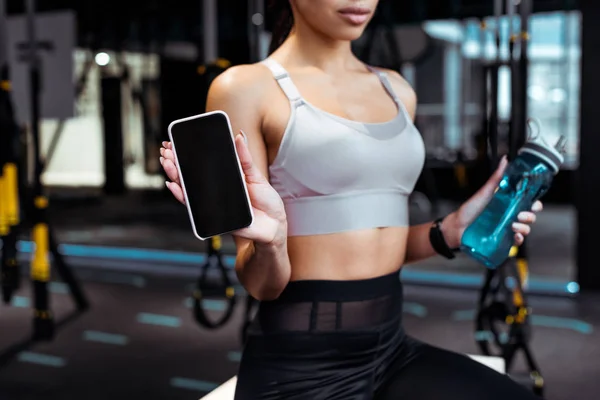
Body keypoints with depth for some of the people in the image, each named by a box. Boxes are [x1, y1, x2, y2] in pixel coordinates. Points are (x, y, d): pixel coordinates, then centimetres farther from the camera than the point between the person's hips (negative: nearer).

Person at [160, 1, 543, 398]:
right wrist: (269, 242, -27)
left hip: (395, 350, 5)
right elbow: (263, 284, -7)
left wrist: (451, 231, 1)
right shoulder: (246, 89, -7)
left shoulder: (397, 90, 10)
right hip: (300, 364, -5)